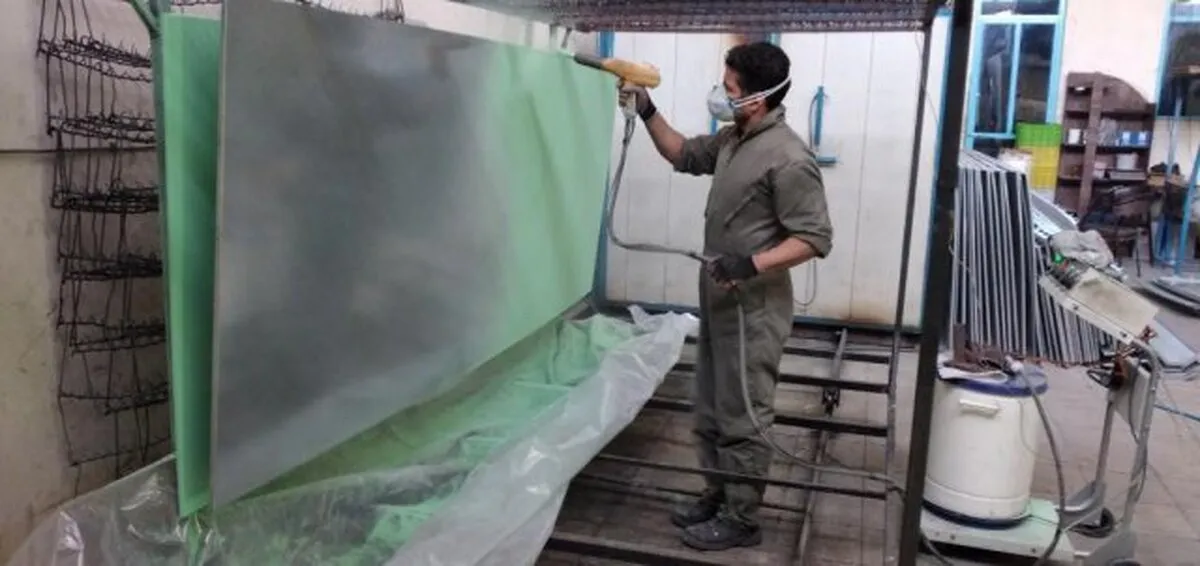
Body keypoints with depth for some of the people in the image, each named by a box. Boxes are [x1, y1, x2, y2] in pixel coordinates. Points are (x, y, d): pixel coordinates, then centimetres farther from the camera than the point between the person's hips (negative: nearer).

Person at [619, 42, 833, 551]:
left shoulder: (788, 158, -20)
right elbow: (684, 155, 23)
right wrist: (647, 112, 12)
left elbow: (815, 238, -20)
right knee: (711, 408, 18)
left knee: (742, 416, 2)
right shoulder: (733, 138, 6)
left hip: (753, 308, -9)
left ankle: (741, 520, 16)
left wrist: (753, 263, -30)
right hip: (719, 299, 9)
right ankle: (718, 495, 33)